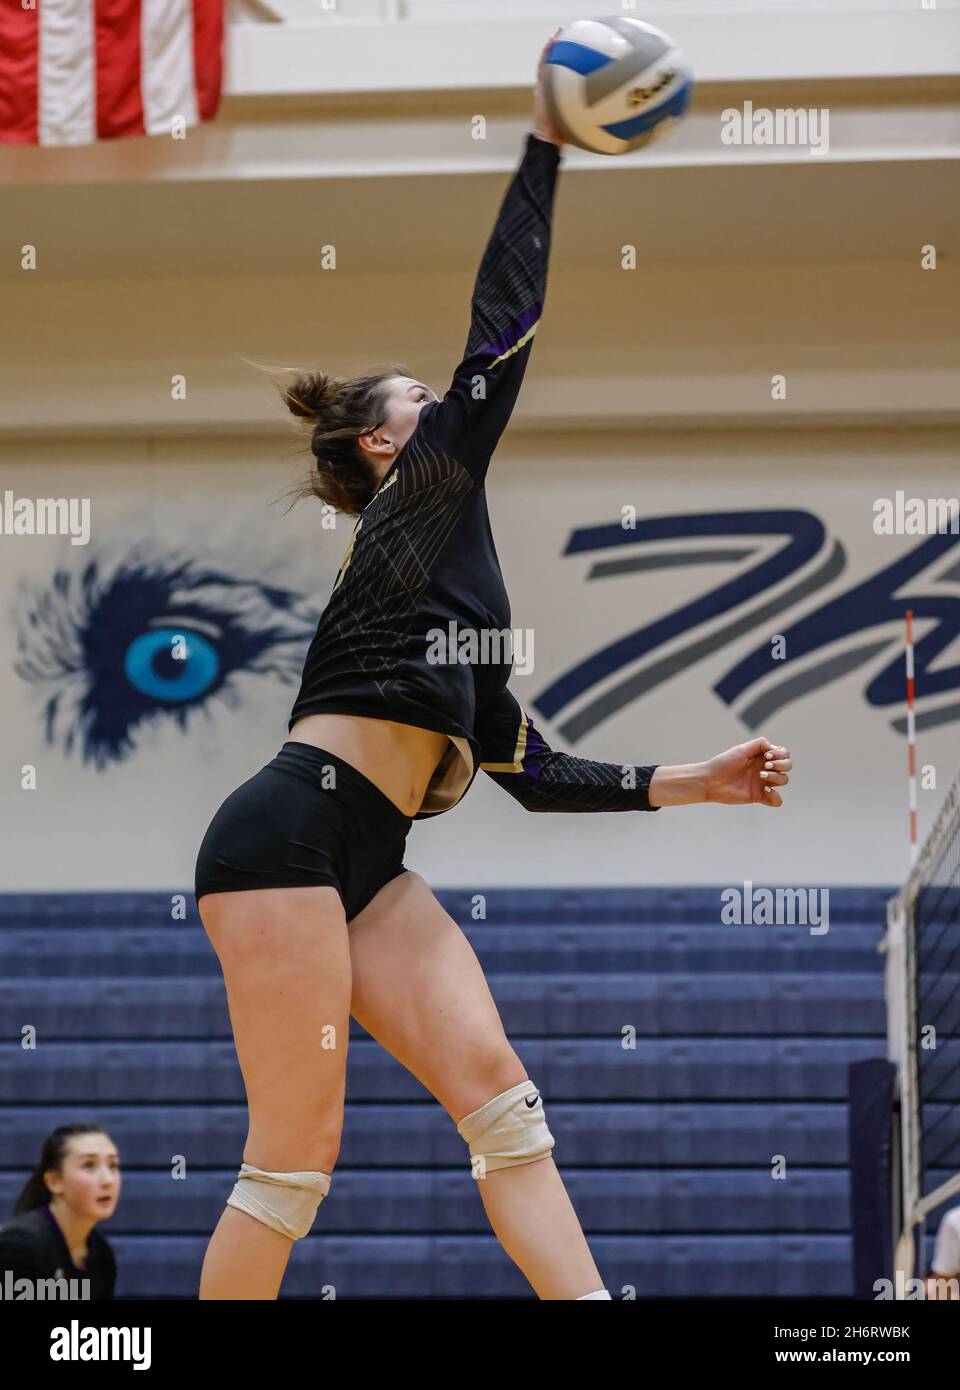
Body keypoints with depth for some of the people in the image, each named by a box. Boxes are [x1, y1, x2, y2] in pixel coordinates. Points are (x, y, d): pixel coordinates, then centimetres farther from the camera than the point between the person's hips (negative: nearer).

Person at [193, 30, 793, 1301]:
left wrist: (685, 784, 22)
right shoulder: (417, 505, 4)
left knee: (497, 1093, -6)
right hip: (286, 836, -9)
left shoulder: (456, 588, 27)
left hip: (362, 866, 9)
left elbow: (532, 773, 27)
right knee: (297, 1150, -10)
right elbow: (501, 335, -5)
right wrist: (545, 145, -3)